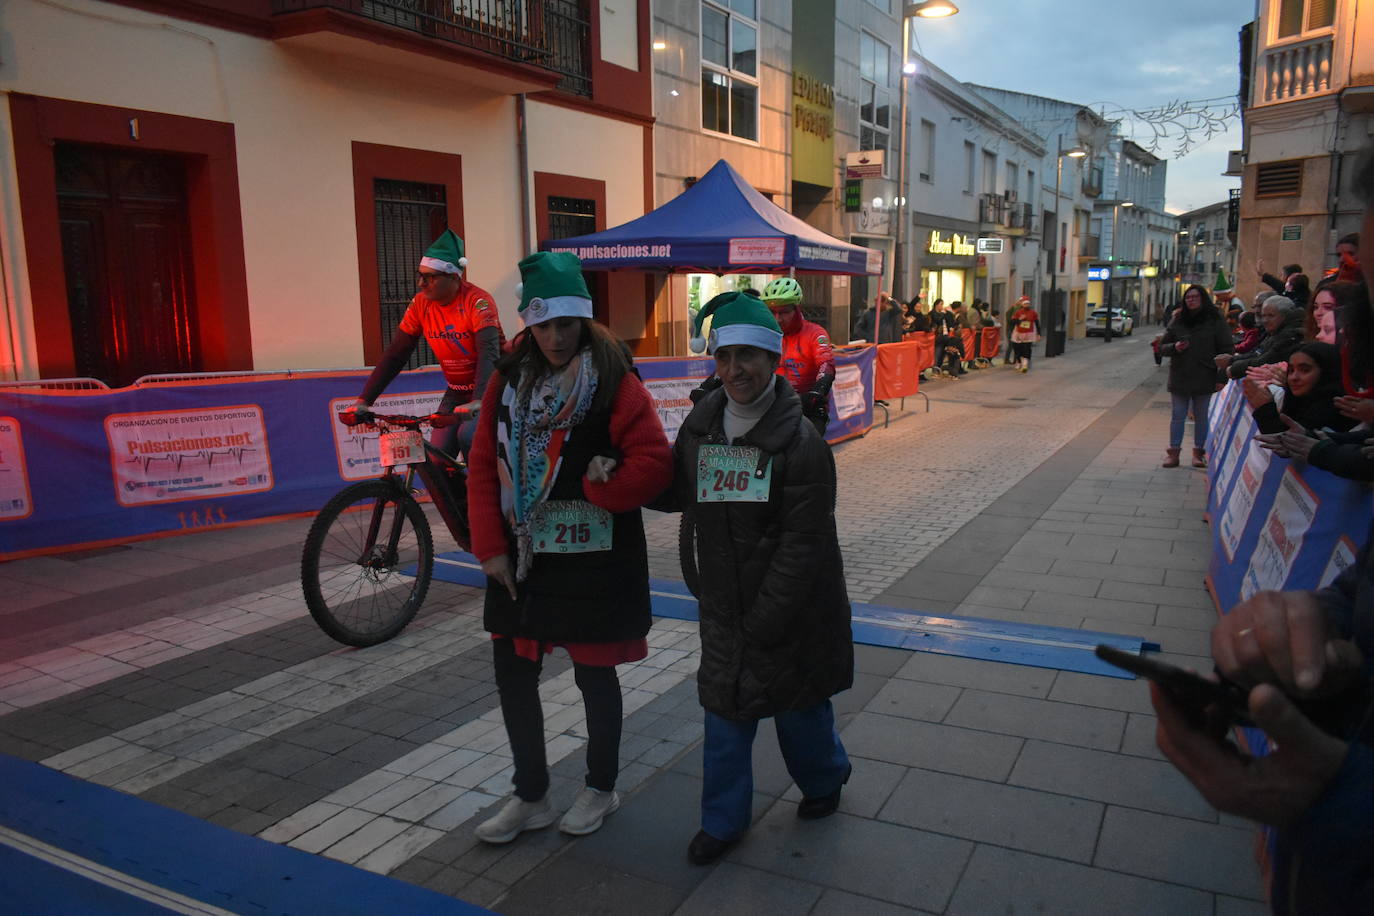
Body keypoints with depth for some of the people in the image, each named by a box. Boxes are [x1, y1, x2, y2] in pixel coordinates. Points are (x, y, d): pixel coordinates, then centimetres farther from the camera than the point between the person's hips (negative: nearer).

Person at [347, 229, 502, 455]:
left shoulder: (477, 301, -20)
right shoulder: (420, 304, -4)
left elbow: (489, 353, -32)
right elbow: (395, 354, -2)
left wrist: (479, 401, -46)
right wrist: (364, 400, -9)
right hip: (456, 392, 6)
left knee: (469, 437, -30)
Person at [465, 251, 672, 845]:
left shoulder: (615, 384, -11)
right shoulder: (509, 378, 3)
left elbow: (654, 463, -13)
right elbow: (484, 466, 4)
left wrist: (599, 489, -26)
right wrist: (491, 547, -2)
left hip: (593, 565, -5)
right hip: (521, 560, 5)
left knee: (594, 677, 11)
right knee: (513, 675, 13)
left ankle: (600, 788, 35)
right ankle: (530, 797, 33)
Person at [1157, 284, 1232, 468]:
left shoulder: (1215, 321, -2)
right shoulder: (1177, 321, 5)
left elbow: (1226, 349, -3)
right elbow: (1162, 347, 10)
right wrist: (1174, 347, -13)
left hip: (1204, 378, -2)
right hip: (1179, 377, 2)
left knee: (1201, 417, 8)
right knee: (1177, 416, 5)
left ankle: (1198, 452, 18)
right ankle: (1173, 452, 10)